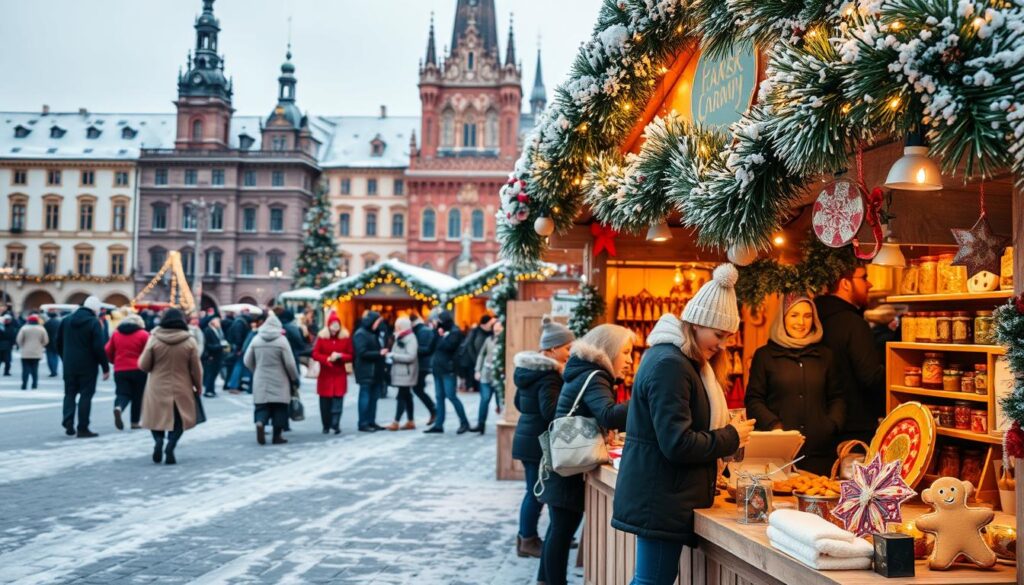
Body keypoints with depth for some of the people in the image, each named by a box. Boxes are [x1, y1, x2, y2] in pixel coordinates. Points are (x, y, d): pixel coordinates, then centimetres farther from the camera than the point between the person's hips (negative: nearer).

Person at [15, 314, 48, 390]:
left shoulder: (24, 328, -5)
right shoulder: (41, 329, 0)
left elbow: (19, 340, -6)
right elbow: (46, 341, 2)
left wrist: (22, 346, 12)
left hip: (26, 353, -2)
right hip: (37, 353, 2)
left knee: (25, 369, 2)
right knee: (35, 369, 9)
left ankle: (24, 385, -4)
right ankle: (35, 385, 6)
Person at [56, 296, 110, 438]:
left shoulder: (67, 320, 7)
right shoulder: (94, 322, -12)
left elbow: (59, 343, 13)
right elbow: (99, 347, -17)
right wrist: (105, 367, -11)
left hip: (69, 365, 5)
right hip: (88, 366, -5)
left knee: (70, 393, 14)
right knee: (86, 395, 1)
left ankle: (68, 424, 1)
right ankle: (82, 428, 2)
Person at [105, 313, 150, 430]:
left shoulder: (116, 333, 8)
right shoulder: (143, 334, -3)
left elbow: (108, 351, 9)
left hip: (120, 370, 2)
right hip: (138, 370, -2)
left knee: (122, 393, 5)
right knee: (138, 396, 9)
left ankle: (118, 407, -27)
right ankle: (135, 422, 12)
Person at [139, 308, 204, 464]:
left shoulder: (154, 340, -8)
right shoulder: (189, 341, -8)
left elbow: (144, 366, -2)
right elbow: (196, 369, -2)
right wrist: (198, 386, 13)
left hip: (157, 388, 0)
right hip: (181, 389, 0)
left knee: (157, 417, 17)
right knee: (179, 420, 12)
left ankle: (158, 440, -10)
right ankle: (170, 446, -11)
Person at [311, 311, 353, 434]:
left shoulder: (346, 338, 3)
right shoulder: (321, 337, 0)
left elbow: (350, 356, 4)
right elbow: (315, 354, -3)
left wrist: (340, 356, -14)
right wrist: (327, 359, -18)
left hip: (340, 374, 0)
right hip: (325, 374, 0)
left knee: (338, 400, -9)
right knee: (325, 401, 2)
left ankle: (335, 424, -9)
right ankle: (326, 426, 12)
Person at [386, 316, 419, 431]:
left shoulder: (410, 339, -14)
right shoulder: (400, 338, 14)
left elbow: (410, 357, -23)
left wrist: (393, 356, -20)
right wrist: (392, 357, 3)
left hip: (406, 373, -9)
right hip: (400, 372, 9)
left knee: (402, 396, -7)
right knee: (406, 396, 12)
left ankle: (396, 423, -7)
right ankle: (410, 421, 17)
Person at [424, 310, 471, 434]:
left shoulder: (455, 332, -8)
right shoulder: (442, 331, 17)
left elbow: (448, 346, -21)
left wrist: (442, 336, -8)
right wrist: (436, 332, 2)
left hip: (448, 369, -8)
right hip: (438, 368, 8)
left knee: (451, 396, -8)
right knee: (439, 397, 8)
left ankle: (464, 422, 0)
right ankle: (438, 424, 10)